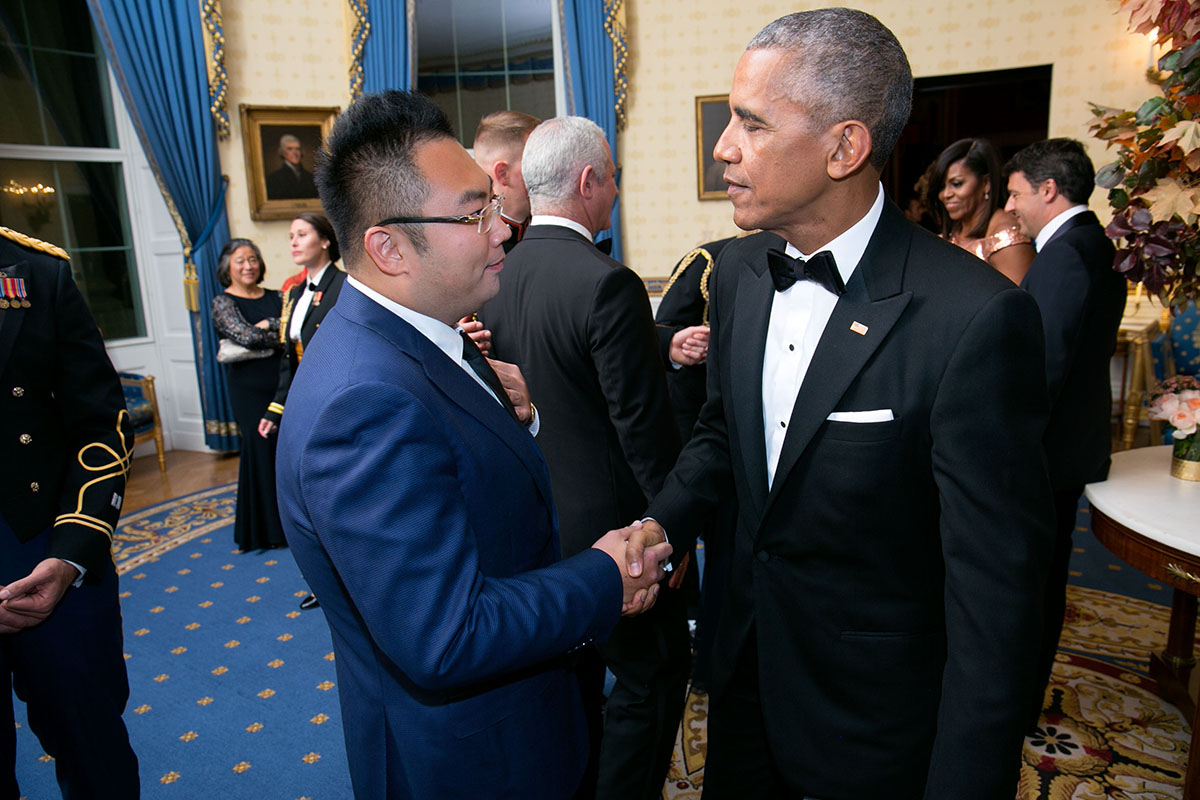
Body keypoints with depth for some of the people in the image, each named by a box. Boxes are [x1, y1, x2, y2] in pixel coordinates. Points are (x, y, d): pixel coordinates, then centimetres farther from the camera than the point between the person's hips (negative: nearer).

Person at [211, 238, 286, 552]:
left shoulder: (274, 298, 13)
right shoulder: (223, 302, 0)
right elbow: (245, 336, -16)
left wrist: (266, 325, -13)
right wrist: (280, 333, -5)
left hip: (282, 382, 4)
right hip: (250, 387, -3)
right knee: (261, 449, 0)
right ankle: (267, 528, 14)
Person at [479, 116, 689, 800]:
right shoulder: (607, 284, -23)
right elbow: (644, 426, -21)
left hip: (536, 522, 8)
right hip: (609, 523, -8)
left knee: (573, 672, 25)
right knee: (652, 674, 12)